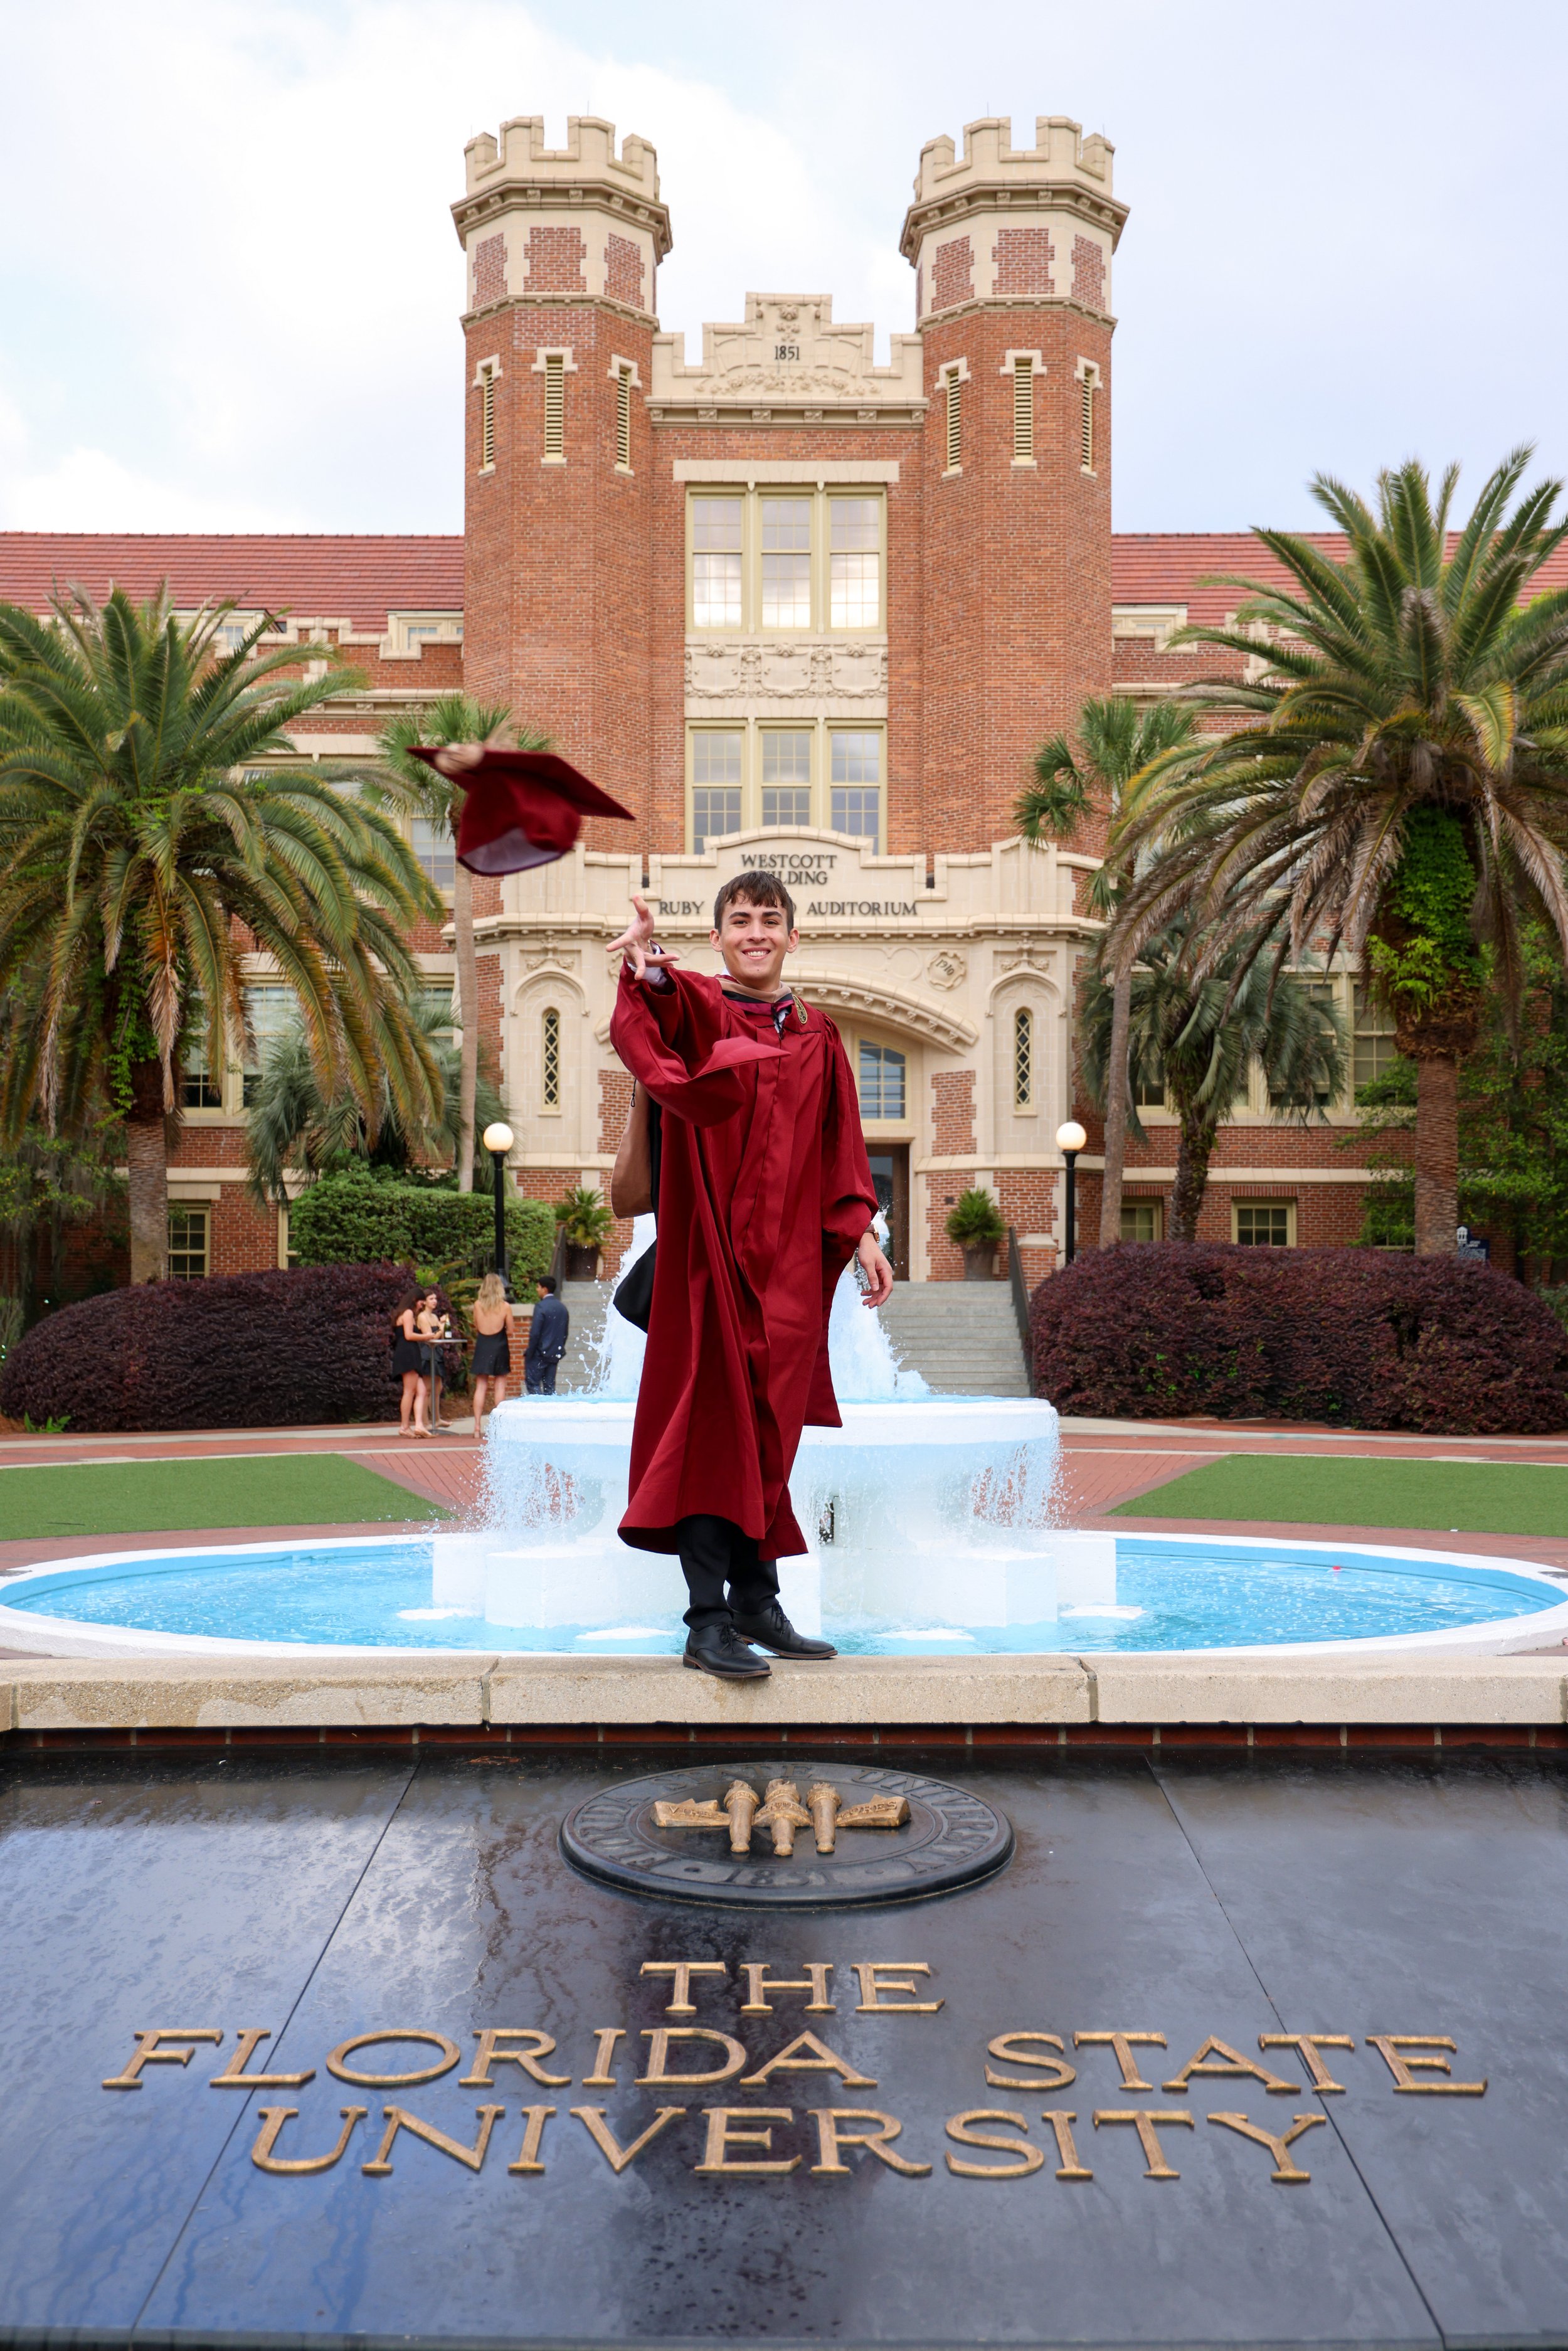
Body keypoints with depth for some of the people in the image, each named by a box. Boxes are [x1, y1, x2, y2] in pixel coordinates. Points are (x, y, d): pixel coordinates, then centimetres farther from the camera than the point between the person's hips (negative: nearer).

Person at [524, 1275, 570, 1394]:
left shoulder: (541, 1307, -14)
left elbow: (535, 1334, -17)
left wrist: (529, 1355, -10)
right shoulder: (562, 1307, 9)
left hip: (540, 1353, -7)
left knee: (532, 1384, -1)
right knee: (550, 1386, 10)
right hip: (555, 1355, 7)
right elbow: (565, 1333, 13)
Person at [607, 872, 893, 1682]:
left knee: (769, 1427, 10)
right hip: (713, 1249, -5)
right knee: (715, 1421, -6)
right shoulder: (697, 1006, -1)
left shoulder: (816, 1035, 13)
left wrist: (861, 1232, 8)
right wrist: (647, 967, -47)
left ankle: (756, 1602, 21)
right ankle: (707, 1621, -1)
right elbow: (661, 1012, -26)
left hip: (789, 1257, 5)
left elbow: (840, 1145, 17)